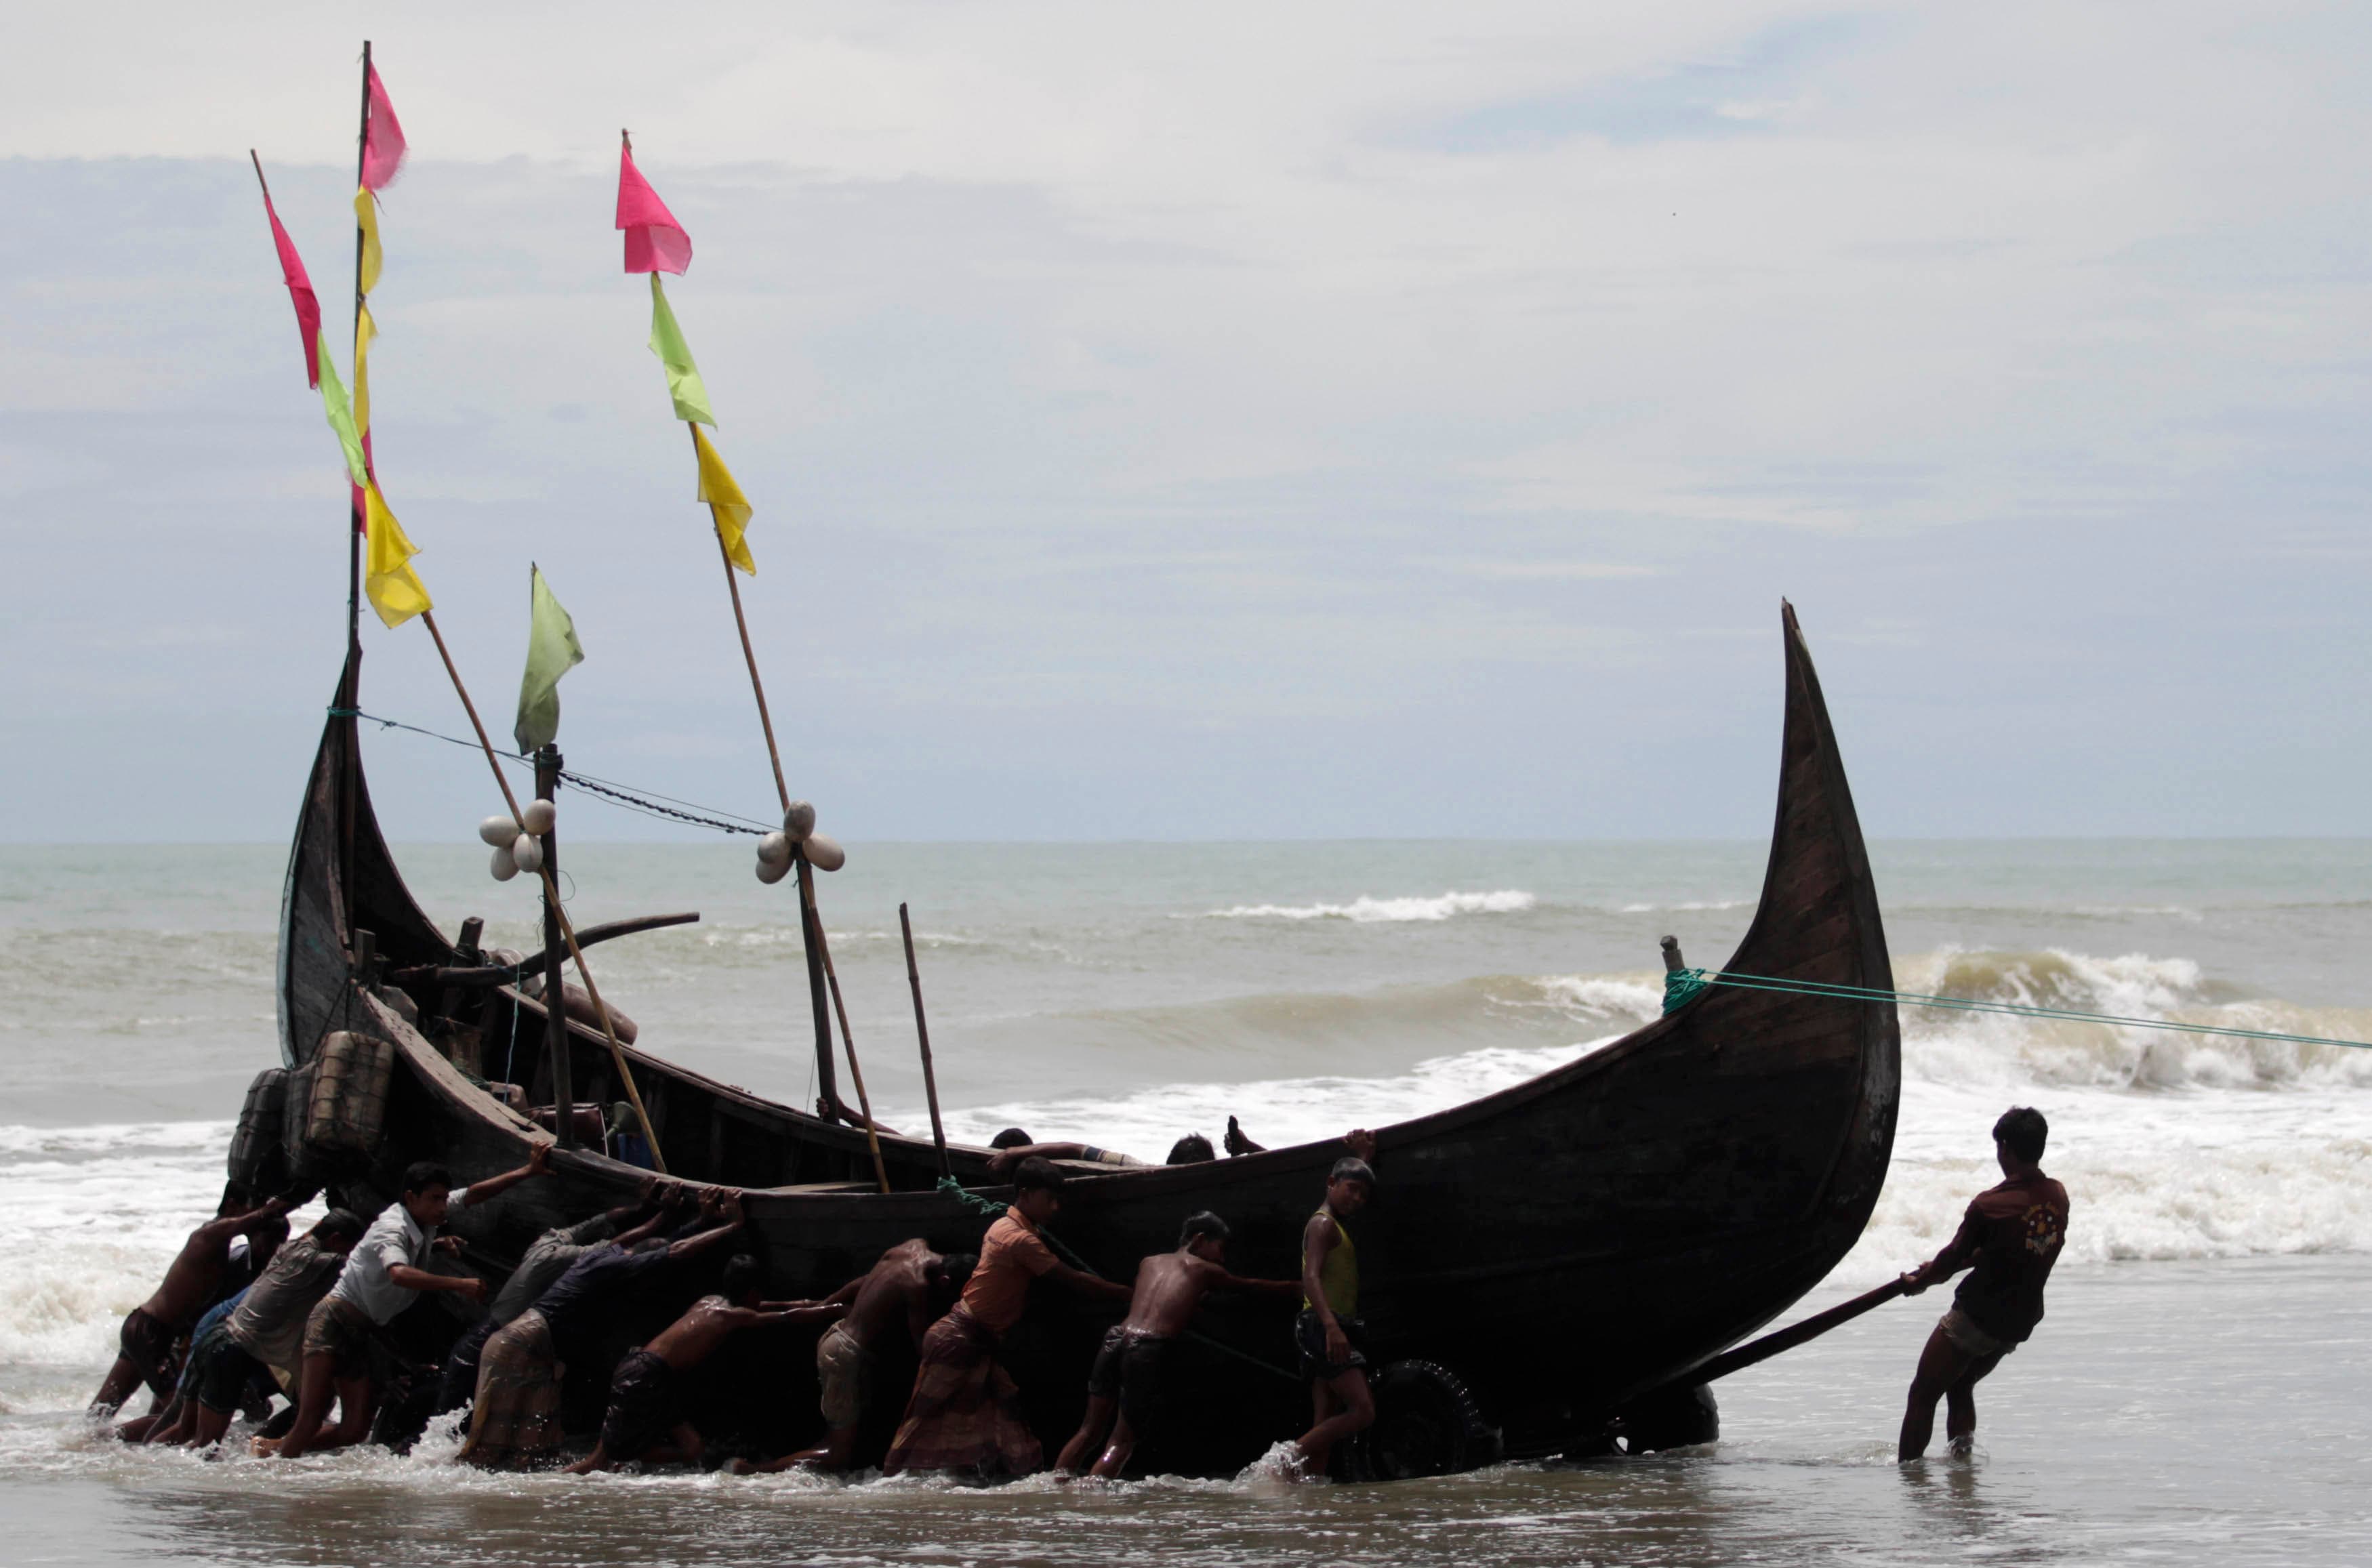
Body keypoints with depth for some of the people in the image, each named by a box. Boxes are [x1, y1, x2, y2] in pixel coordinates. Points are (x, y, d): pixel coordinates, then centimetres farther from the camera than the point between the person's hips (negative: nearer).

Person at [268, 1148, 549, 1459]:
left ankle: (274, 1449, 16)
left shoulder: (425, 1215, 2)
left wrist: (528, 1171, 2)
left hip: (364, 1332, 9)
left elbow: (474, 1194, 12)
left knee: (356, 1429, 2)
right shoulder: (392, 1228, -22)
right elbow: (399, 1274, -42)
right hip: (335, 1320, -9)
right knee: (312, 1419, -18)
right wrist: (459, 1284, -46)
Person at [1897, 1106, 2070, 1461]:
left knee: (1923, 1395, 4)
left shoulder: (1989, 1205, -22)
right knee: (1960, 1388, 27)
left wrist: (1919, 1281, 12)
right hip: (2021, 1322, 7)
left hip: (1977, 1318, -7)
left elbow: (1956, 1255, -10)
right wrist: (1944, 1269, 19)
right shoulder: (2057, 1196, -1)